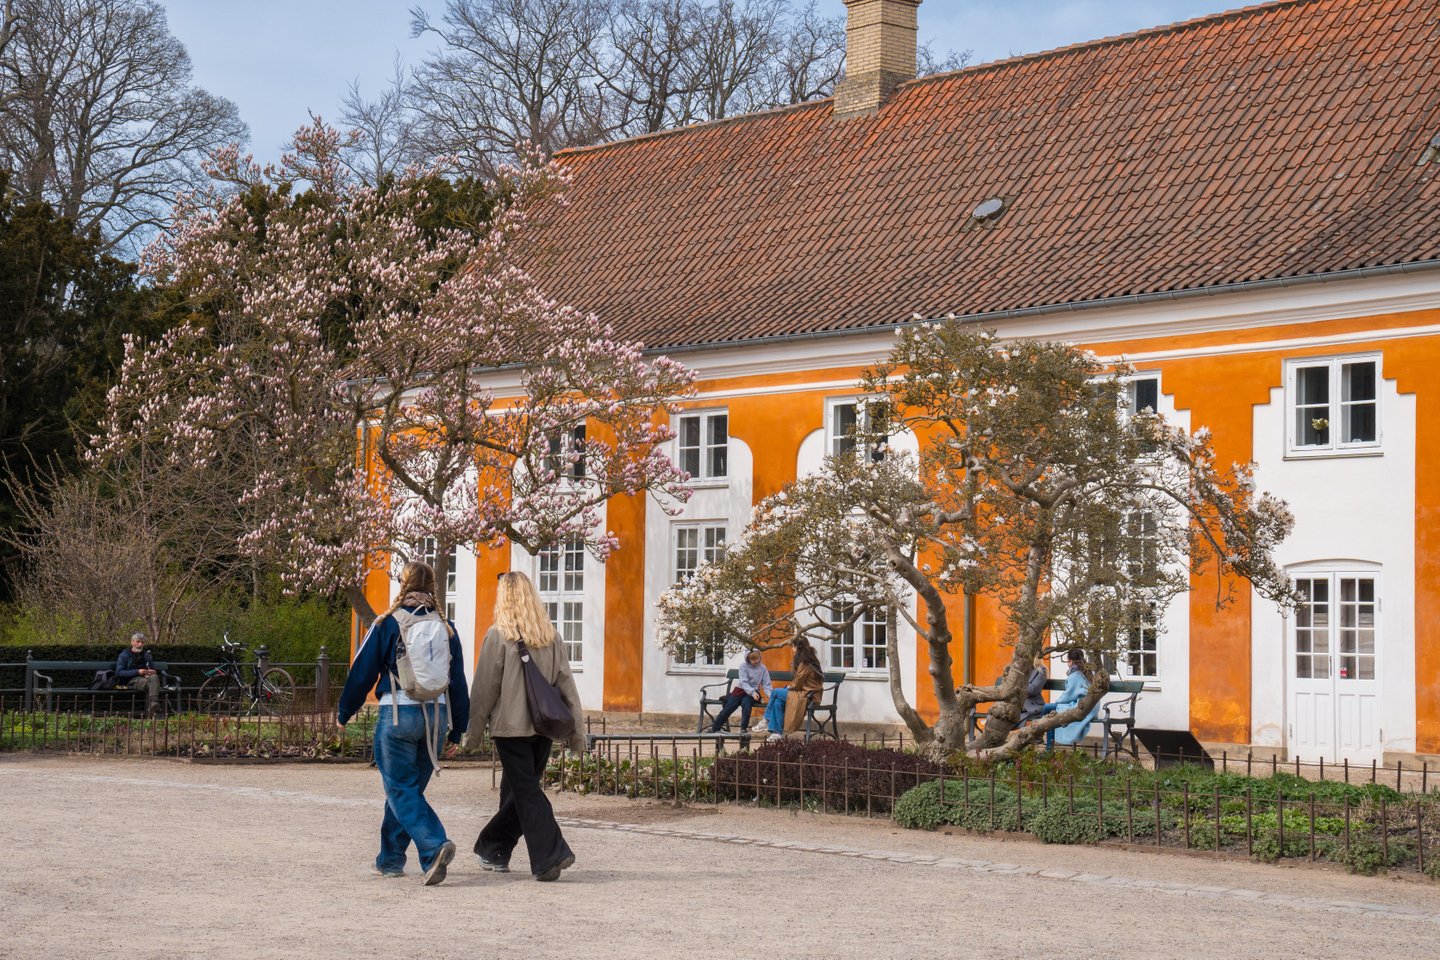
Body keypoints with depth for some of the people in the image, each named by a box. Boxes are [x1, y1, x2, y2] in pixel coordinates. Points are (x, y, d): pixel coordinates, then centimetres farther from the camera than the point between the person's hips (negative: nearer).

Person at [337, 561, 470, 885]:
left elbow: (362, 672, 0)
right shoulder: (446, 628, 8)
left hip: (398, 714, -5)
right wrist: (458, 730, 16)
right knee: (410, 788, 16)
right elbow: (458, 681, 10)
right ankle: (390, 858, 24)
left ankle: (435, 846, -26)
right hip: (436, 716, 5)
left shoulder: (387, 624, -4)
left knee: (402, 790, -4)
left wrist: (344, 712, 12)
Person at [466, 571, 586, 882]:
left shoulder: (498, 635, -9)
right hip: (544, 726, 5)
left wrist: (474, 730, 3)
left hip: (511, 726, -5)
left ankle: (550, 856, -15)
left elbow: (484, 687, -6)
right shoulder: (550, 635, 5)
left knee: (526, 791, -3)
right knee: (518, 789, 16)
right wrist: (576, 731, 9)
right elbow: (566, 683, 6)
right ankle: (494, 849, 30)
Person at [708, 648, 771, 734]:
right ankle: (714, 729, -10)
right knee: (728, 707, -20)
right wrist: (752, 692, -31)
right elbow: (744, 682, -15)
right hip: (741, 689, 0)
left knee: (746, 702, -33)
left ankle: (744, 729, -24)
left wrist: (771, 695, -23)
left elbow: (766, 685, -2)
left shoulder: (762, 668, -1)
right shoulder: (743, 665, -6)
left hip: (754, 692, 0)